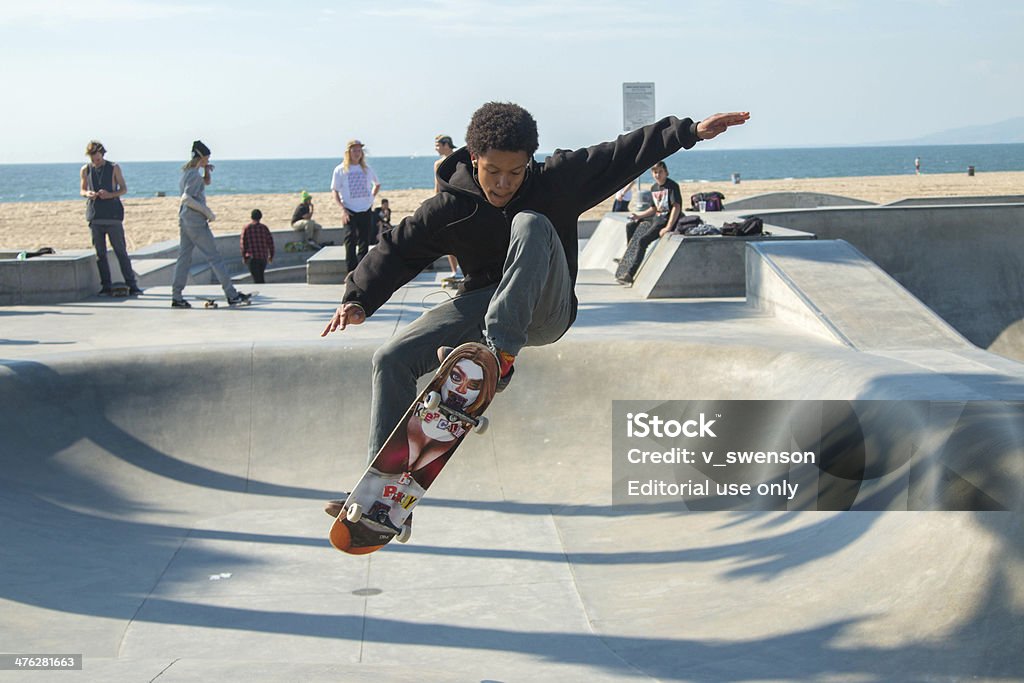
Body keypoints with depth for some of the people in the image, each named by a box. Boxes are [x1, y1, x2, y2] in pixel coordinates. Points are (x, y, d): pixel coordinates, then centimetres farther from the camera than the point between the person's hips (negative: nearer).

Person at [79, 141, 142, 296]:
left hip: (113, 216, -2)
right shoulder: (85, 170, 9)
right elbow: (82, 191, 17)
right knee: (100, 253, 2)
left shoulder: (114, 168, 3)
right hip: (95, 216, 2)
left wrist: (110, 194, -13)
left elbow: (124, 189, 6)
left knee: (120, 251, -4)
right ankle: (106, 286, 8)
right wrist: (88, 194, -7)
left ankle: (131, 285, -2)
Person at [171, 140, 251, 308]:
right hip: (196, 221, -9)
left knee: (184, 258, 7)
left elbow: (207, 181, 31)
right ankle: (232, 295, -2)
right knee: (215, 258, -5)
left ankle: (176, 297, 3)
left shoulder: (187, 172, 15)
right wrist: (207, 212, -19)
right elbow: (186, 198, -24)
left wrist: (207, 170, 11)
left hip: (184, 221, 9)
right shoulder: (194, 175, -14)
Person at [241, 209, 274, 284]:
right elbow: (270, 242, 1)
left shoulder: (246, 228, -2)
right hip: (263, 256, 2)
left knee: (256, 277, -3)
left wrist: (244, 257, 5)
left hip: (252, 257, -2)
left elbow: (243, 243, -3)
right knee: (261, 275, 19)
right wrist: (271, 255, 12)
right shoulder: (264, 228, 0)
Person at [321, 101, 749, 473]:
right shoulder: (451, 208, -6)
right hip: (483, 305, 2)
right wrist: (358, 299, -19)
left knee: (532, 224, -31)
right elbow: (397, 250, -6)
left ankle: (502, 353, -42)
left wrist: (691, 131, -11)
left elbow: (622, 156, -7)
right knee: (393, 359, -17)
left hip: (545, 313, -2)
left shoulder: (555, 182, -8)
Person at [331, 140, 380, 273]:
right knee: (351, 241, -8)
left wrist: (371, 198, 11)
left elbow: (377, 184, 25)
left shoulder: (366, 169, 9)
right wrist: (342, 209, -12)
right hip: (350, 211, -3)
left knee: (364, 242, 4)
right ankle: (351, 273, -8)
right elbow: (335, 191, -1)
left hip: (366, 211, 3)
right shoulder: (340, 170, -1)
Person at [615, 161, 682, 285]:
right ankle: (628, 258, 30)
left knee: (642, 240, -25)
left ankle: (630, 274, -28)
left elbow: (676, 207, -21)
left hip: (668, 219, -9)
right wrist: (638, 216, 9)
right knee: (630, 226, 17)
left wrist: (668, 227, -29)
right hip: (656, 217, 9)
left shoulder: (672, 186, -13)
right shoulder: (654, 188, 12)